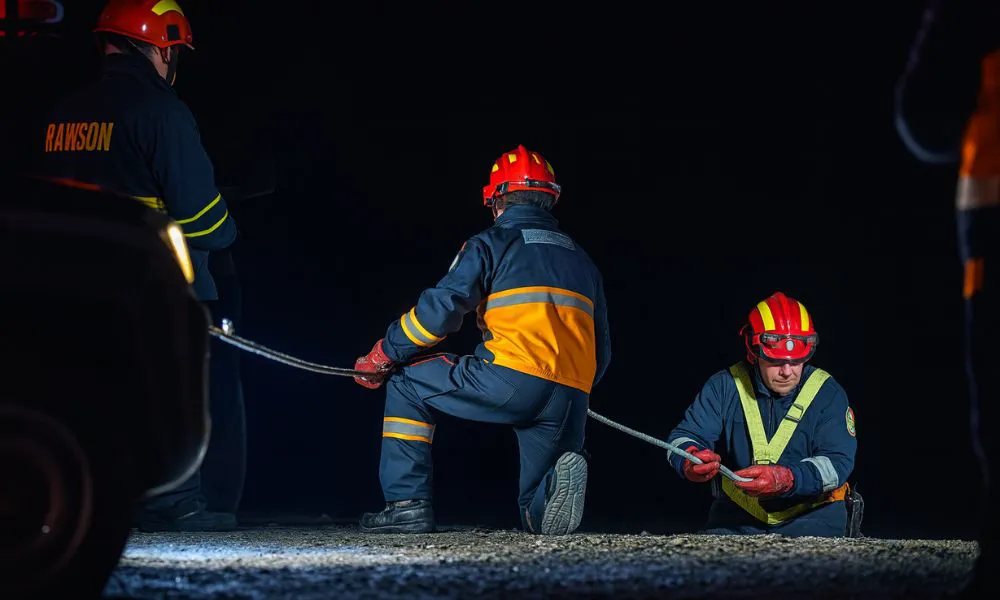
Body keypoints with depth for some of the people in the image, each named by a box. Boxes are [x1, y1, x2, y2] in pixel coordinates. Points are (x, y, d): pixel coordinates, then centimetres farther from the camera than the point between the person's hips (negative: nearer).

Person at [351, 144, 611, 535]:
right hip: (570, 405, 5)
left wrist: (382, 356, 9)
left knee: (406, 384, 16)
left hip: (511, 383, -5)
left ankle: (408, 505, 7)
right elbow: (601, 352, 28)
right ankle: (557, 486, -20)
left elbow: (440, 309, -3)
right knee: (538, 516, 16)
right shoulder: (581, 260, 27)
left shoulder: (491, 243, 8)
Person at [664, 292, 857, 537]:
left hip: (811, 513, -1)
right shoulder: (724, 386, 1)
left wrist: (785, 479, -34)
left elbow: (838, 463, -15)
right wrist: (691, 460, -31)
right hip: (739, 514, 1)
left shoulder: (827, 393, -4)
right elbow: (683, 437, -4)